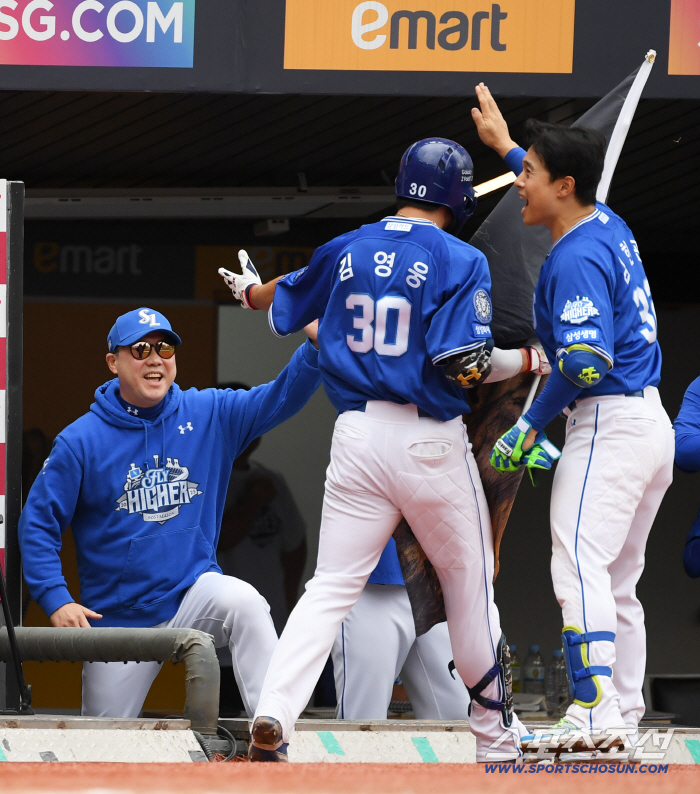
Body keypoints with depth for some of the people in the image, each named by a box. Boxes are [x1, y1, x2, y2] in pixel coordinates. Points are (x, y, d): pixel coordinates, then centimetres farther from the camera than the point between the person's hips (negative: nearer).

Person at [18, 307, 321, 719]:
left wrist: (315, 348, -28)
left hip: (194, 590, 0)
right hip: (119, 617, 0)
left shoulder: (210, 415, 0)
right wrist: (56, 600, -17)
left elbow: (280, 399, -9)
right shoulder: (82, 440, -7)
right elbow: (38, 523, -5)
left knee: (244, 603, -33)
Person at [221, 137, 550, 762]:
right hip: (431, 442, -4)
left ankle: (272, 720, -16)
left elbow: (283, 305, 25)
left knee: (331, 588, 2)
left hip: (357, 435, 4)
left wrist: (248, 291, 49)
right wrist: (527, 360, 2)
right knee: (471, 584, 13)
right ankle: (497, 734, 23)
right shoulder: (460, 262, -8)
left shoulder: (345, 252, 8)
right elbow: (464, 365, -16)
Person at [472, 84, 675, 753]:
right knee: (618, 583, 13)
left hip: (609, 424, -10)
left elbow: (587, 364, -25)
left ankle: (595, 711, -34)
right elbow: (560, 189, 39)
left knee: (580, 566, -21)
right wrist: (505, 145, 49)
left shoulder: (576, 259, -15)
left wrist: (532, 424, -14)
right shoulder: (607, 225, 13)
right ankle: (623, 719, 13)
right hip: (654, 426, 10)